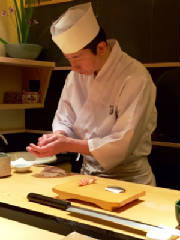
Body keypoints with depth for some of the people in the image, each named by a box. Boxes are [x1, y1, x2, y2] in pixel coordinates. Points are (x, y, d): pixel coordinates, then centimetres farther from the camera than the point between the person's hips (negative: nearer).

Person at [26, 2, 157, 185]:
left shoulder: (136, 79, -17)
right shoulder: (76, 76, 4)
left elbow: (123, 144, -20)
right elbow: (64, 121, 12)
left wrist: (69, 144, -22)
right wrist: (56, 138, -11)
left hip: (128, 179, -5)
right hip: (88, 173, 5)